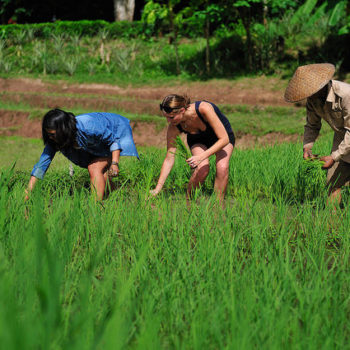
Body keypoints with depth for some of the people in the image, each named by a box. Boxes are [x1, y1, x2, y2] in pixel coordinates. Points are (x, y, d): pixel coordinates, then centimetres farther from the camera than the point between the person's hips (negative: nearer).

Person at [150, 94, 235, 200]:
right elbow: (169, 159, -21)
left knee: (222, 168, -28)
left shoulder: (204, 109, -39)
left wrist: (201, 156, -45)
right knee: (202, 168, -27)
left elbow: (224, 139, -35)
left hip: (221, 136, -2)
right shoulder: (173, 127, -28)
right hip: (198, 140, 2)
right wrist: (158, 189, -25)